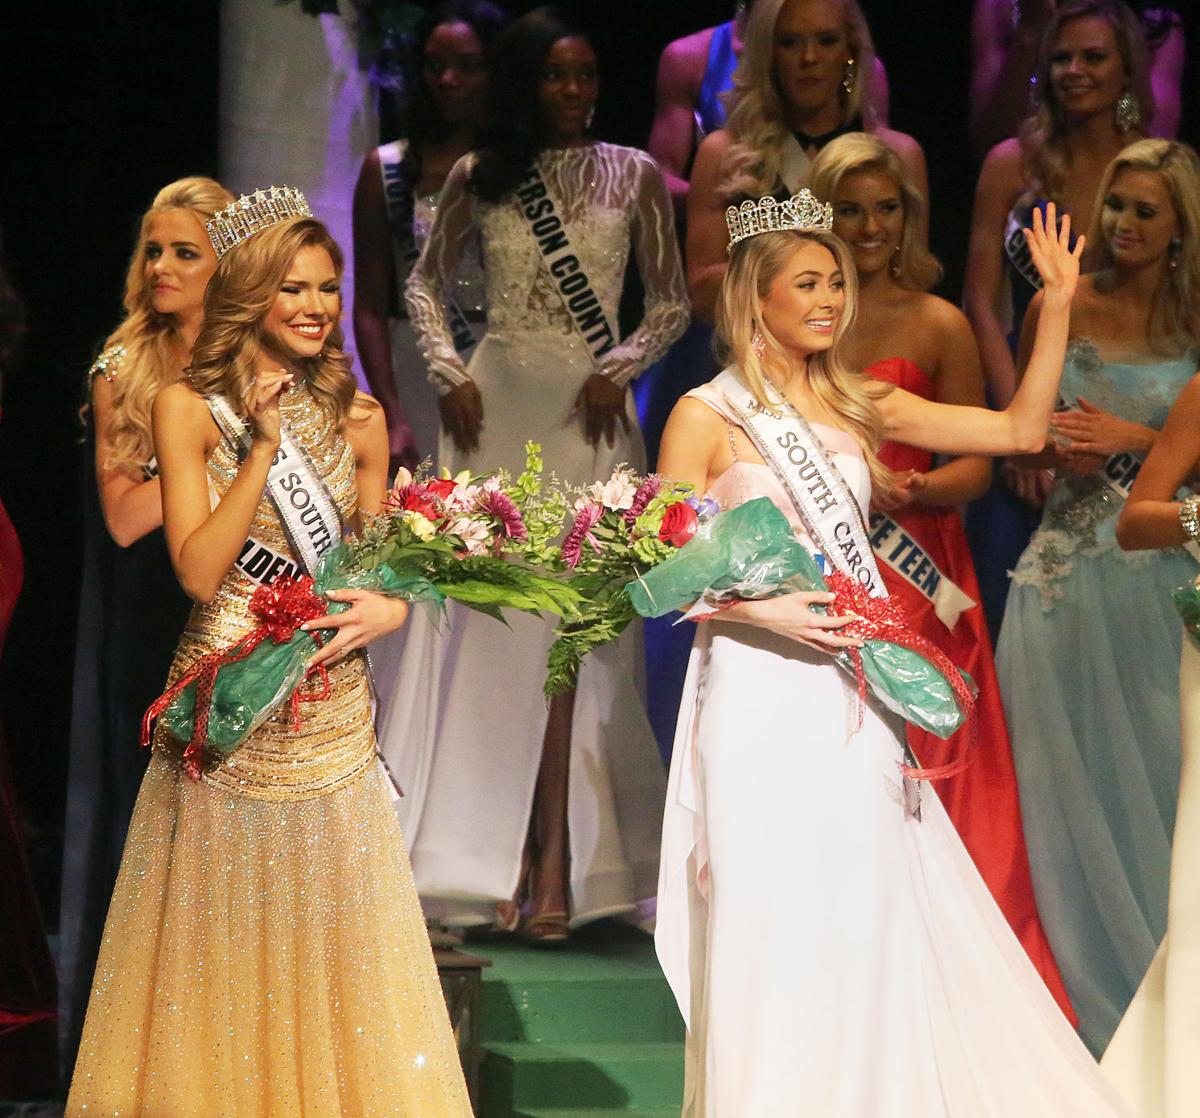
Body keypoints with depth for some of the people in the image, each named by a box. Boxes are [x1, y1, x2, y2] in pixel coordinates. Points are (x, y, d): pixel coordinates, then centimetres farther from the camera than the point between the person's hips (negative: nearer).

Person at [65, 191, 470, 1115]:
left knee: (330, 945, 7)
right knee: (222, 944, 3)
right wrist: (262, 446, -15)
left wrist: (391, 606, -6)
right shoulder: (189, 407, -3)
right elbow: (200, 570, -11)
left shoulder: (358, 417, 8)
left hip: (330, 713, 3)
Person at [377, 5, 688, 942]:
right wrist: (449, 372, 2)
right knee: (488, 623, -3)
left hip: (588, 413, -1)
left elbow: (672, 301, 10)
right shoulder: (478, 178, 7)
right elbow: (426, 282, 16)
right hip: (496, 407, 1)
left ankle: (555, 865, -7)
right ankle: (493, 860, 4)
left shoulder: (634, 177, 6)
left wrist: (618, 370, -6)